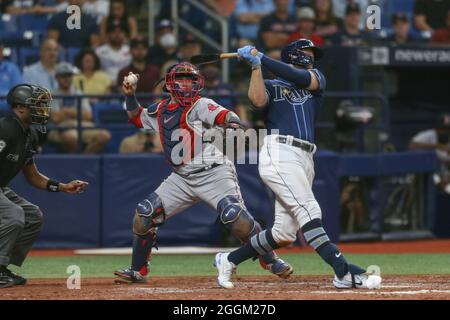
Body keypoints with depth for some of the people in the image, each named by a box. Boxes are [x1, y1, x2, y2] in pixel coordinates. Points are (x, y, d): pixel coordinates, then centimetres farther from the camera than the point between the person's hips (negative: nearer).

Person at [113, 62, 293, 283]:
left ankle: (270, 260, -9)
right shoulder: (160, 110, 12)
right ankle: (138, 271, 12)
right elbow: (137, 117, 32)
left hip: (214, 173, -6)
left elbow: (226, 117, -25)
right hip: (182, 179, 6)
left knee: (234, 215, -25)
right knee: (144, 215, -2)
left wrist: (231, 123, -48)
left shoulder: (201, 105, -7)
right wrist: (130, 95, 16)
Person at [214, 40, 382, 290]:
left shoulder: (317, 79, 25)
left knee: (284, 234, 3)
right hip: (279, 154, -6)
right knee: (309, 212, -19)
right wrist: (256, 66, -8)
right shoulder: (271, 86, 15)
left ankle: (229, 260, 18)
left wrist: (262, 58, -1)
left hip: (305, 160, 6)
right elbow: (258, 100, -9)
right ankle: (344, 273, -29)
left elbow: (301, 78, 2)